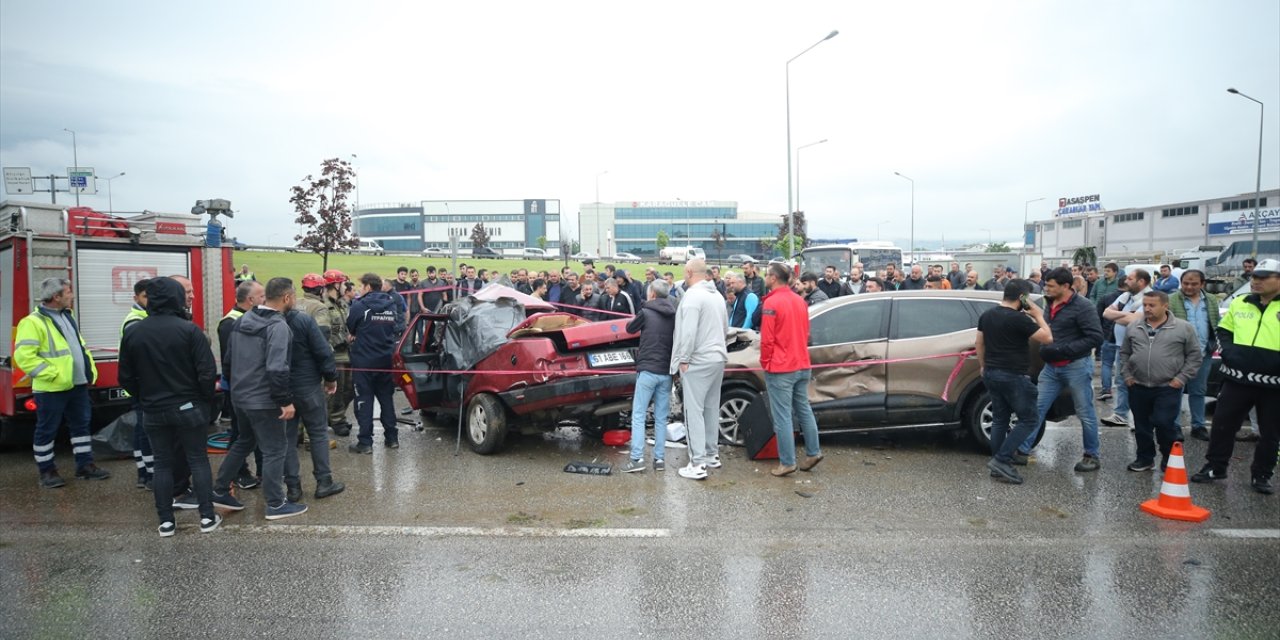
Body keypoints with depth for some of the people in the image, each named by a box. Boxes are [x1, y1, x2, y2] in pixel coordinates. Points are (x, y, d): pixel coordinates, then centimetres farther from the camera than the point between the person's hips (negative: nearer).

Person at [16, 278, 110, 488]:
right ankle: (46, 471, 16)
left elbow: (80, 347, 21)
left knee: (81, 425, 13)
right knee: (47, 430, 5)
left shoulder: (67, 316, 13)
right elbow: (23, 356, -21)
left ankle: (85, 465, 21)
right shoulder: (34, 322, -15)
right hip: (51, 389, -8)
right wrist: (52, 374, -22)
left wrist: (90, 370, 10)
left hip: (78, 385, 8)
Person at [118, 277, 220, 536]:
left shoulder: (133, 333, 0)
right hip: (188, 408, -3)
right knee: (198, 459, 6)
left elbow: (126, 378, 5)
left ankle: (166, 522, 14)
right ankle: (207, 517, 8)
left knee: (163, 463, 11)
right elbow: (207, 371, -15)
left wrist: (144, 399, 18)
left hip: (154, 411, 3)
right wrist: (207, 401, 0)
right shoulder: (188, 329, -14)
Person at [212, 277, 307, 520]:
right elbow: (277, 369, -27)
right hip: (264, 400, -8)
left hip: (240, 396, 9)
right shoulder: (278, 326, -20)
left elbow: (228, 359, 14)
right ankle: (276, 505, 10)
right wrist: (286, 400, -21)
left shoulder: (243, 320, 7)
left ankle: (220, 491, 31)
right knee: (274, 449, 3)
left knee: (244, 442, 25)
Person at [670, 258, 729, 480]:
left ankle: (698, 464, -5)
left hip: (698, 362, -9)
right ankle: (711, 455, 26)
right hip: (718, 358, 9)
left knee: (694, 412, -5)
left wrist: (683, 359, -15)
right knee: (711, 409, 17)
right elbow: (725, 328, 20)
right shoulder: (717, 295, 12)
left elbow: (688, 331, -22)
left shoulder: (693, 295, -16)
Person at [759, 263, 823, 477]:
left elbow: (767, 339, -15)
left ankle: (787, 463, 0)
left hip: (780, 369, -8)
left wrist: (765, 363, -2)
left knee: (782, 416, -3)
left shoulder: (772, 303, -15)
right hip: (802, 365, 8)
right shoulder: (800, 301, 9)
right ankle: (813, 452, 21)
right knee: (804, 410, 17)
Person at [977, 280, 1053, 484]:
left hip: (991, 374, 8)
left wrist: (983, 367, 24)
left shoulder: (986, 315, 8)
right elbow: (1047, 338, -13)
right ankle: (1002, 460, -6)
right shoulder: (1019, 319, -17)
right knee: (1029, 419, 2)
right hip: (1013, 376, -8)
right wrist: (1039, 317, -1)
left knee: (999, 419, 13)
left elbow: (979, 343, 15)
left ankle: (998, 465, 14)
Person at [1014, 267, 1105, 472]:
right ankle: (1022, 451, 10)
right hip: (1051, 367, 7)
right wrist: (1045, 348, 4)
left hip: (1076, 367, -6)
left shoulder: (1082, 307, -14)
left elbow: (1096, 338, -18)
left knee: (1085, 413, 6)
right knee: (1036, 409, 5)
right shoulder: (1051, 304, 7)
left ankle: (1092, 456, 21)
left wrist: (1063, 349, -22)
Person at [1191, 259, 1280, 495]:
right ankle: (1215, 467, 21)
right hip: (1237, 379, 3)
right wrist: (1228, 352, 1)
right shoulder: (1239, 303, 8)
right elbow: (1223, 331, 18)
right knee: (1223, 424, 7)